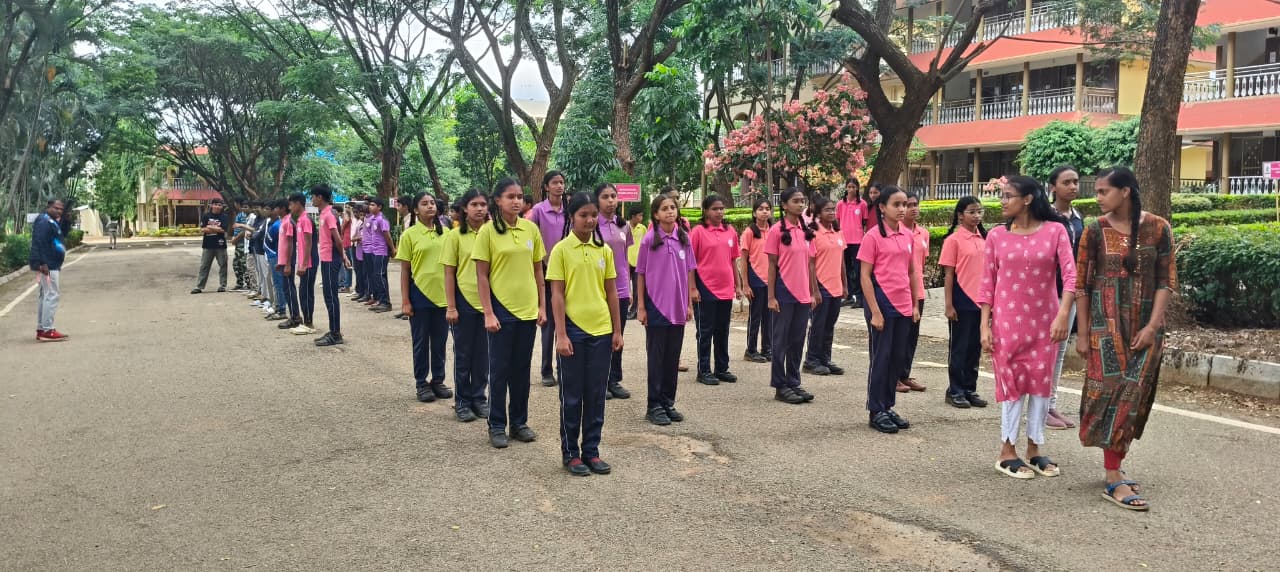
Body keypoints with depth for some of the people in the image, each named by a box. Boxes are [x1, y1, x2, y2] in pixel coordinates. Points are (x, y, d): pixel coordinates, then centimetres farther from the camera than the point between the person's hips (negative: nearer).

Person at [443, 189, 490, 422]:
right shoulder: (455, 236, -3)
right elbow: (449, 273, -3)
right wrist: (451, 307, -7)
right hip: (465, 300, -2)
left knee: (483, 353, 10)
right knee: (463, 353, 9)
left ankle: (479, 398, 23)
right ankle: (462, 401, 19)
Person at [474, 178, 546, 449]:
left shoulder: (531, 228, 4)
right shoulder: (488, 231, -7)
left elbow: (537, 269, 10)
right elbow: (481, 276, -7)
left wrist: (542, 305, 6)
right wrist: (488, 313, -12)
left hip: (528, 309, 4)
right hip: (501, 309, -3)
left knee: (522, 369, 12)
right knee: (499, 369, 5)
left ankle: (519, 422, 24)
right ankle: (497, 426, 16)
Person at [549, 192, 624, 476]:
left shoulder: (605, 250, 6)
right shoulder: (561, 250, -5)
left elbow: (612, 293, 10)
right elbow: (557, 295, -6)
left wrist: (617, 331, 8)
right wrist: (561, 334, -11)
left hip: (601, 330, 4)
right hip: (574, 330, -4)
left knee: (596, 395, 9)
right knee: (572, 395, 5)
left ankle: (591, 450, 20)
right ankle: (570, 452, 17)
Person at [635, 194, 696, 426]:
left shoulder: (684, 238, 4)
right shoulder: (649, 239, -6)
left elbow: (688, 272, 9)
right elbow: (641, 274, -2)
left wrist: (689, 303, 8)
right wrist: (641, 307, -5)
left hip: (678, 307, 4)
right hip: (656, 306, -4)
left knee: (673, 356, 10)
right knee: (656, 356, 3)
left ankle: (668, 402, 21)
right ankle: (654, 406, 11)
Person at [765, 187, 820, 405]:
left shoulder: (806, 231, 9)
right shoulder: (777, 231, -7)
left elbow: (810, 263, 12)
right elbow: (772, 265, -8)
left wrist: (814, 292, 10)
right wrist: (771, 297, -11)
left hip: (803, 295, 6)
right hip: (785, 294, -6)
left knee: (798, 340, 11)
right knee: (781, 340, 3)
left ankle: (794, 382, 21)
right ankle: (780, 386, 10)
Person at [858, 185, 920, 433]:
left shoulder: (907, 235, 8)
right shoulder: (873, 236, -9)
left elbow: (912, 272, 16)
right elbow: (865, 276, -10)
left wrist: (915, 305, 12)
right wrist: (875, 311, -14)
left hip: (903, 305, 6)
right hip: (882, 304, -6)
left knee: (898, 357, 11)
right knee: (881, 357, 0)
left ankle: (888, 406, 22)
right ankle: (876, 412, 10)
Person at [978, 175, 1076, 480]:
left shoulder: (1055, 231, -3)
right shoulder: (997, 235, 0)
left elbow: (1070, 275, -9)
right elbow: (987, 284, 0)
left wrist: (1063, 315, -20)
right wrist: (984, 326, -4)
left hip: (1044, 321, 0)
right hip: (1007, 320, 0)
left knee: (1041, 382, 6)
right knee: (1012, 382, 3)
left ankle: (1034, 450, 19)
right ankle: (1007, 453, 12)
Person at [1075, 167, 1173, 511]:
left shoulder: (1158, 229, 0)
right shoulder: (1096, 231, -1)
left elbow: (1166, 280, 0)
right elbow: (1082, 283, 0)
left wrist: (1152, 325, -10)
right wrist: (1082, 332, -3)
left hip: (1145, 325, 1)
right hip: (1107, 323, -1)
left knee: (1136, 395, 3)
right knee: (1112, 392, -6)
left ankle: (1114, 467, 19)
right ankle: (1114, 480, -6)